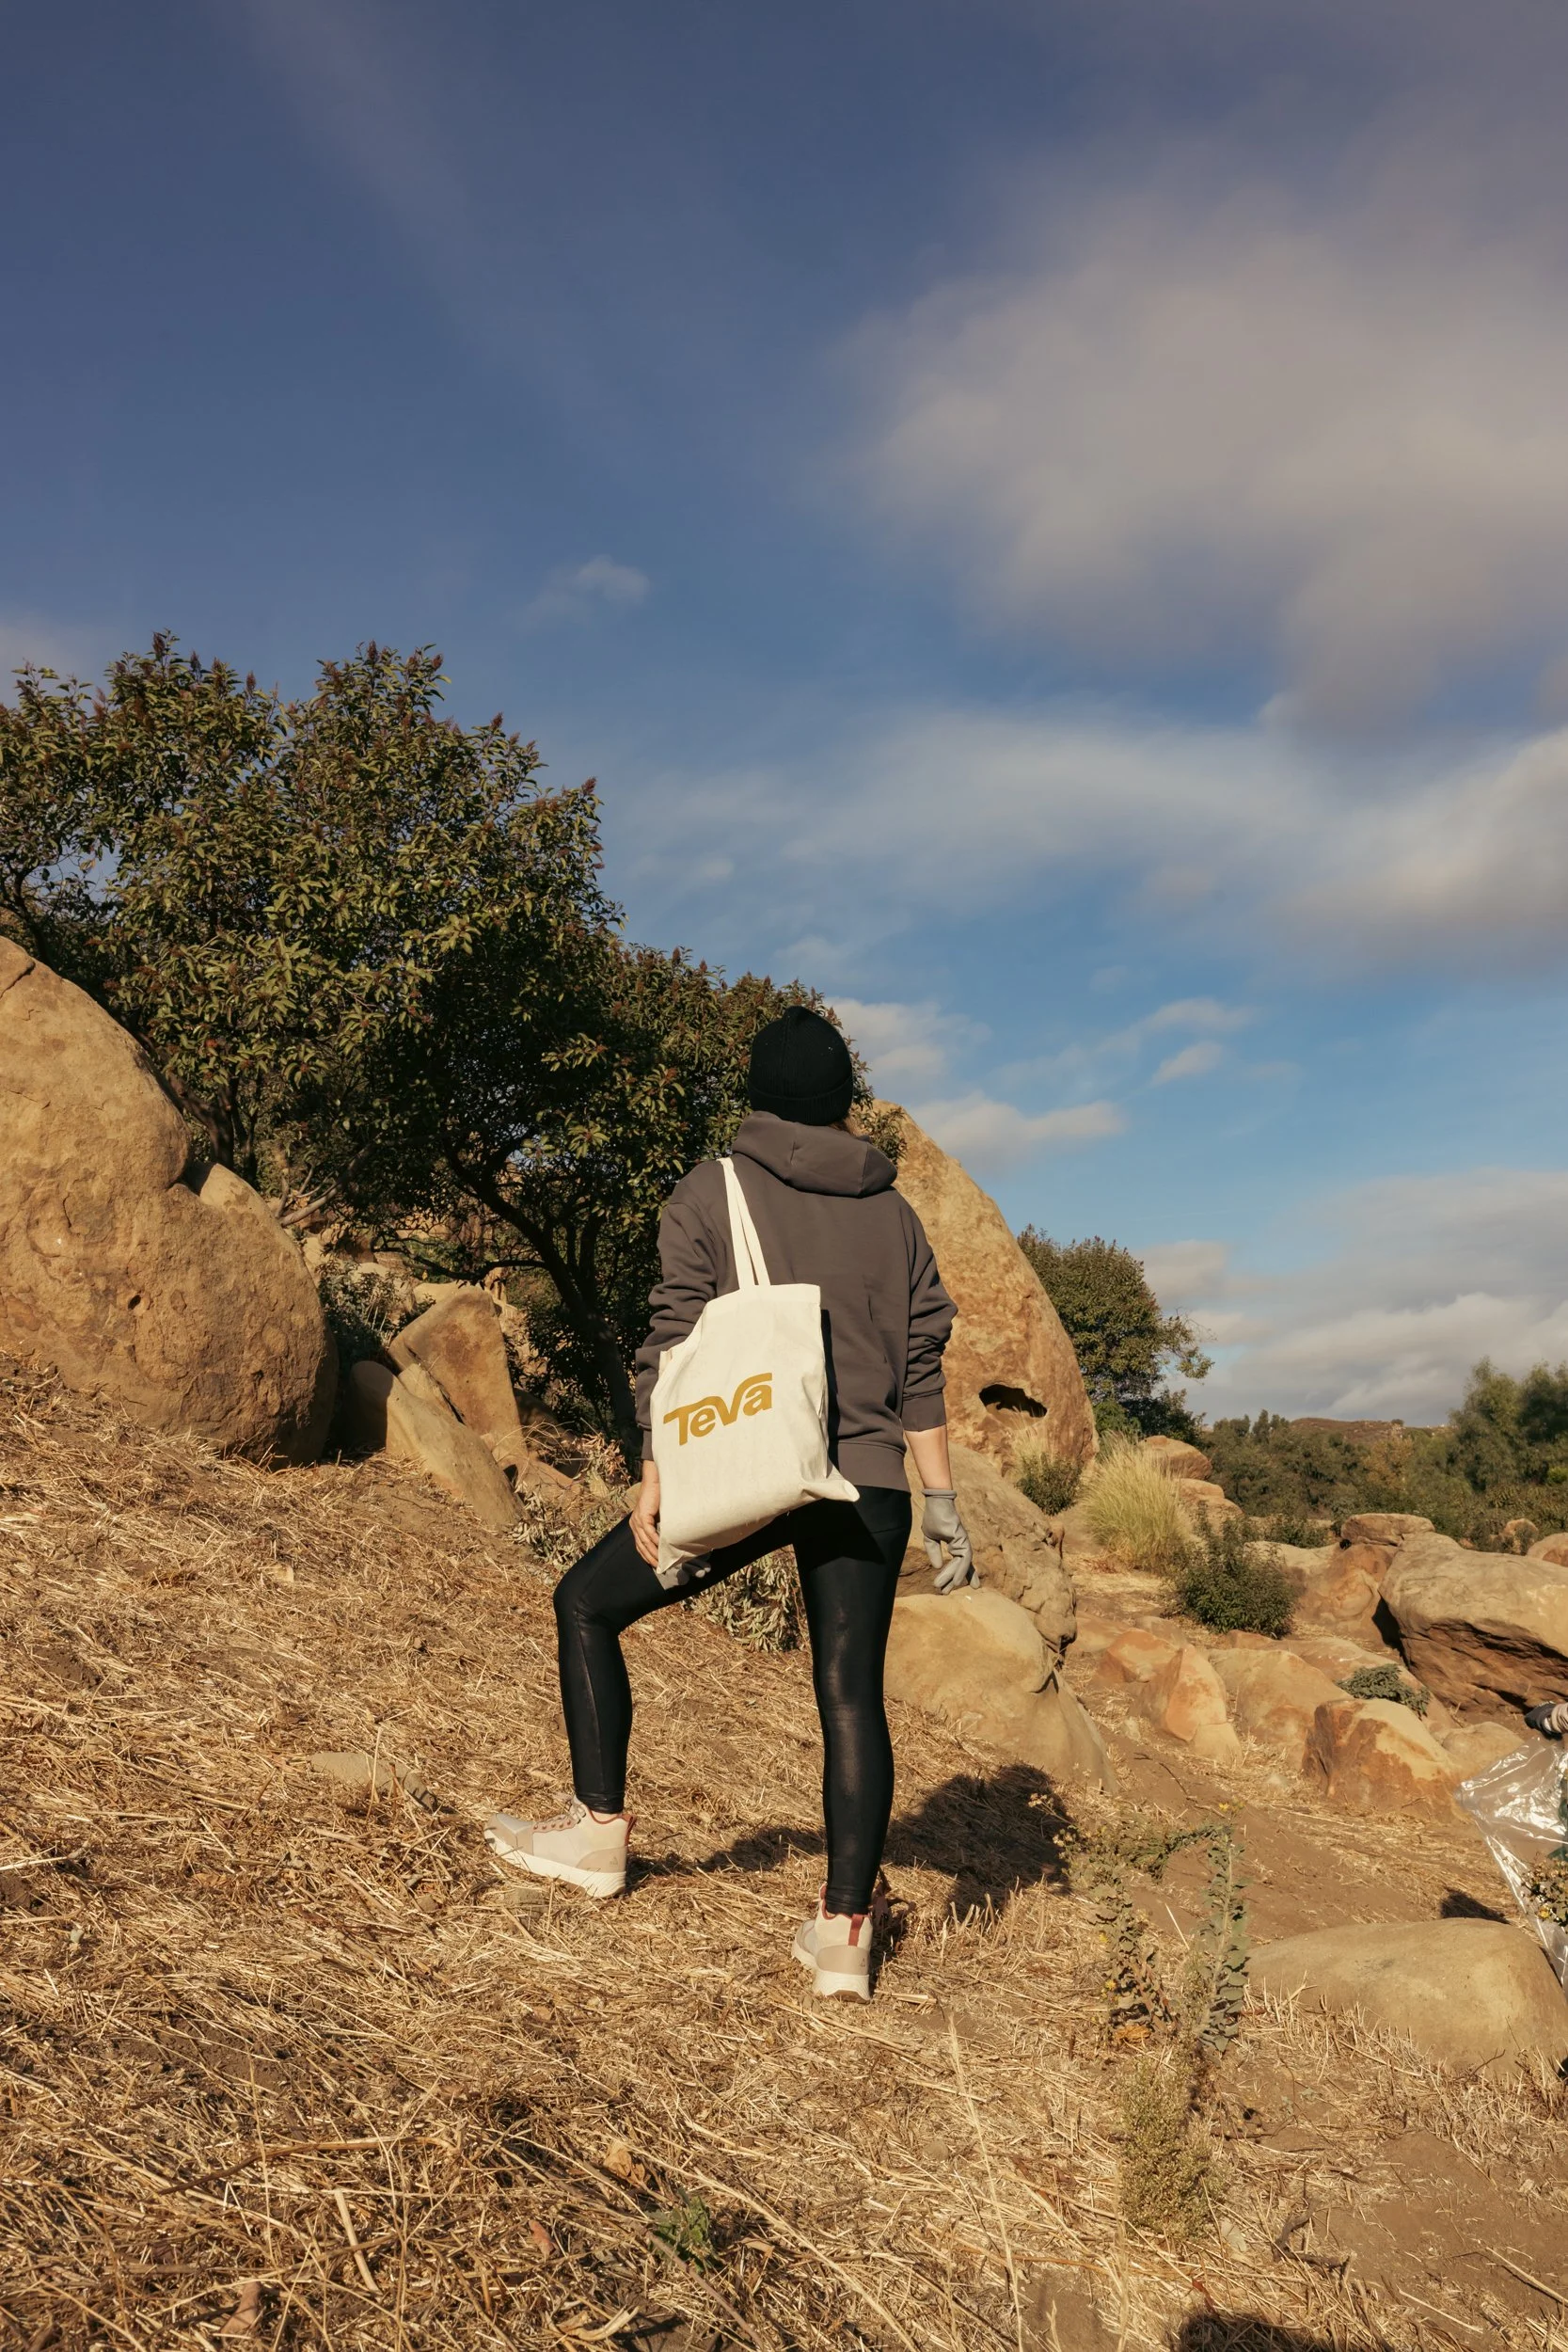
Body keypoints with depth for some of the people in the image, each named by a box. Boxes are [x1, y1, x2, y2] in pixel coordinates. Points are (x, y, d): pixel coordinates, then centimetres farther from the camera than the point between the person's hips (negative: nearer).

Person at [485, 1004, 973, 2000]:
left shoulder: (711, 1192, 1)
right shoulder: (894, 1213, 11)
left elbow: (677, 1349, -7)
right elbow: (923, 1370, 8)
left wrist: (656, 1485, -6)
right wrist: (941, 1500, 12)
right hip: (868, 1485, 4)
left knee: (587, 1605, 15)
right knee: (852, 1693, 8)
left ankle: (599, 1829, 21)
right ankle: (846, 1929, 10)